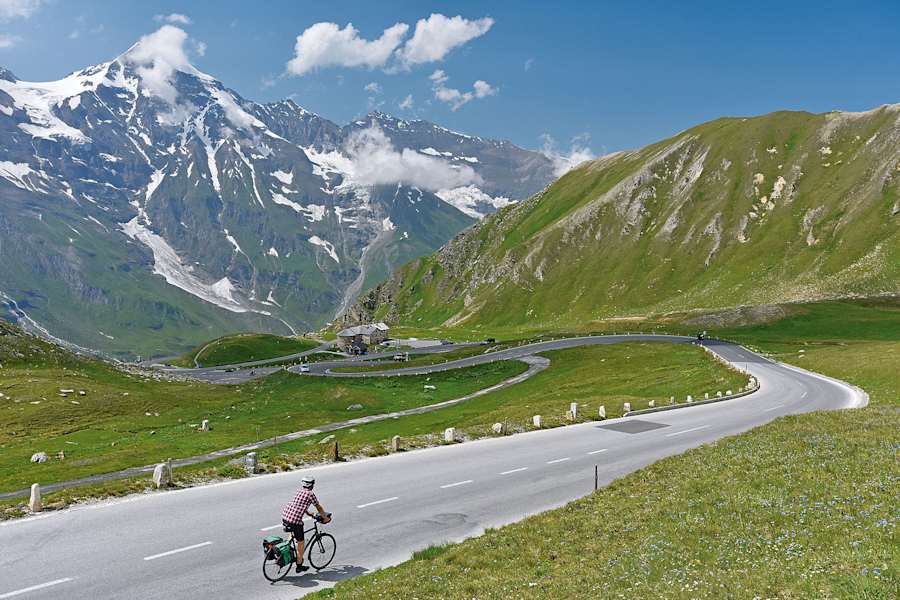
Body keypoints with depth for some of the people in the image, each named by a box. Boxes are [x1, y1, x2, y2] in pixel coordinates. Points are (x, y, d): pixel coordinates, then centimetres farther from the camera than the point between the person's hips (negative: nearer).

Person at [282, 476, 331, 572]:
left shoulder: (299, 491, 17)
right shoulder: (310, 494, -2)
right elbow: (319, 508, 7)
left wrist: (308, 512, 47)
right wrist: (326, 518, 21)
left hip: (284, 516, 7)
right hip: (295, 520, -7)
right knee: (300, 542, 10)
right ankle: (299, 566, 19)